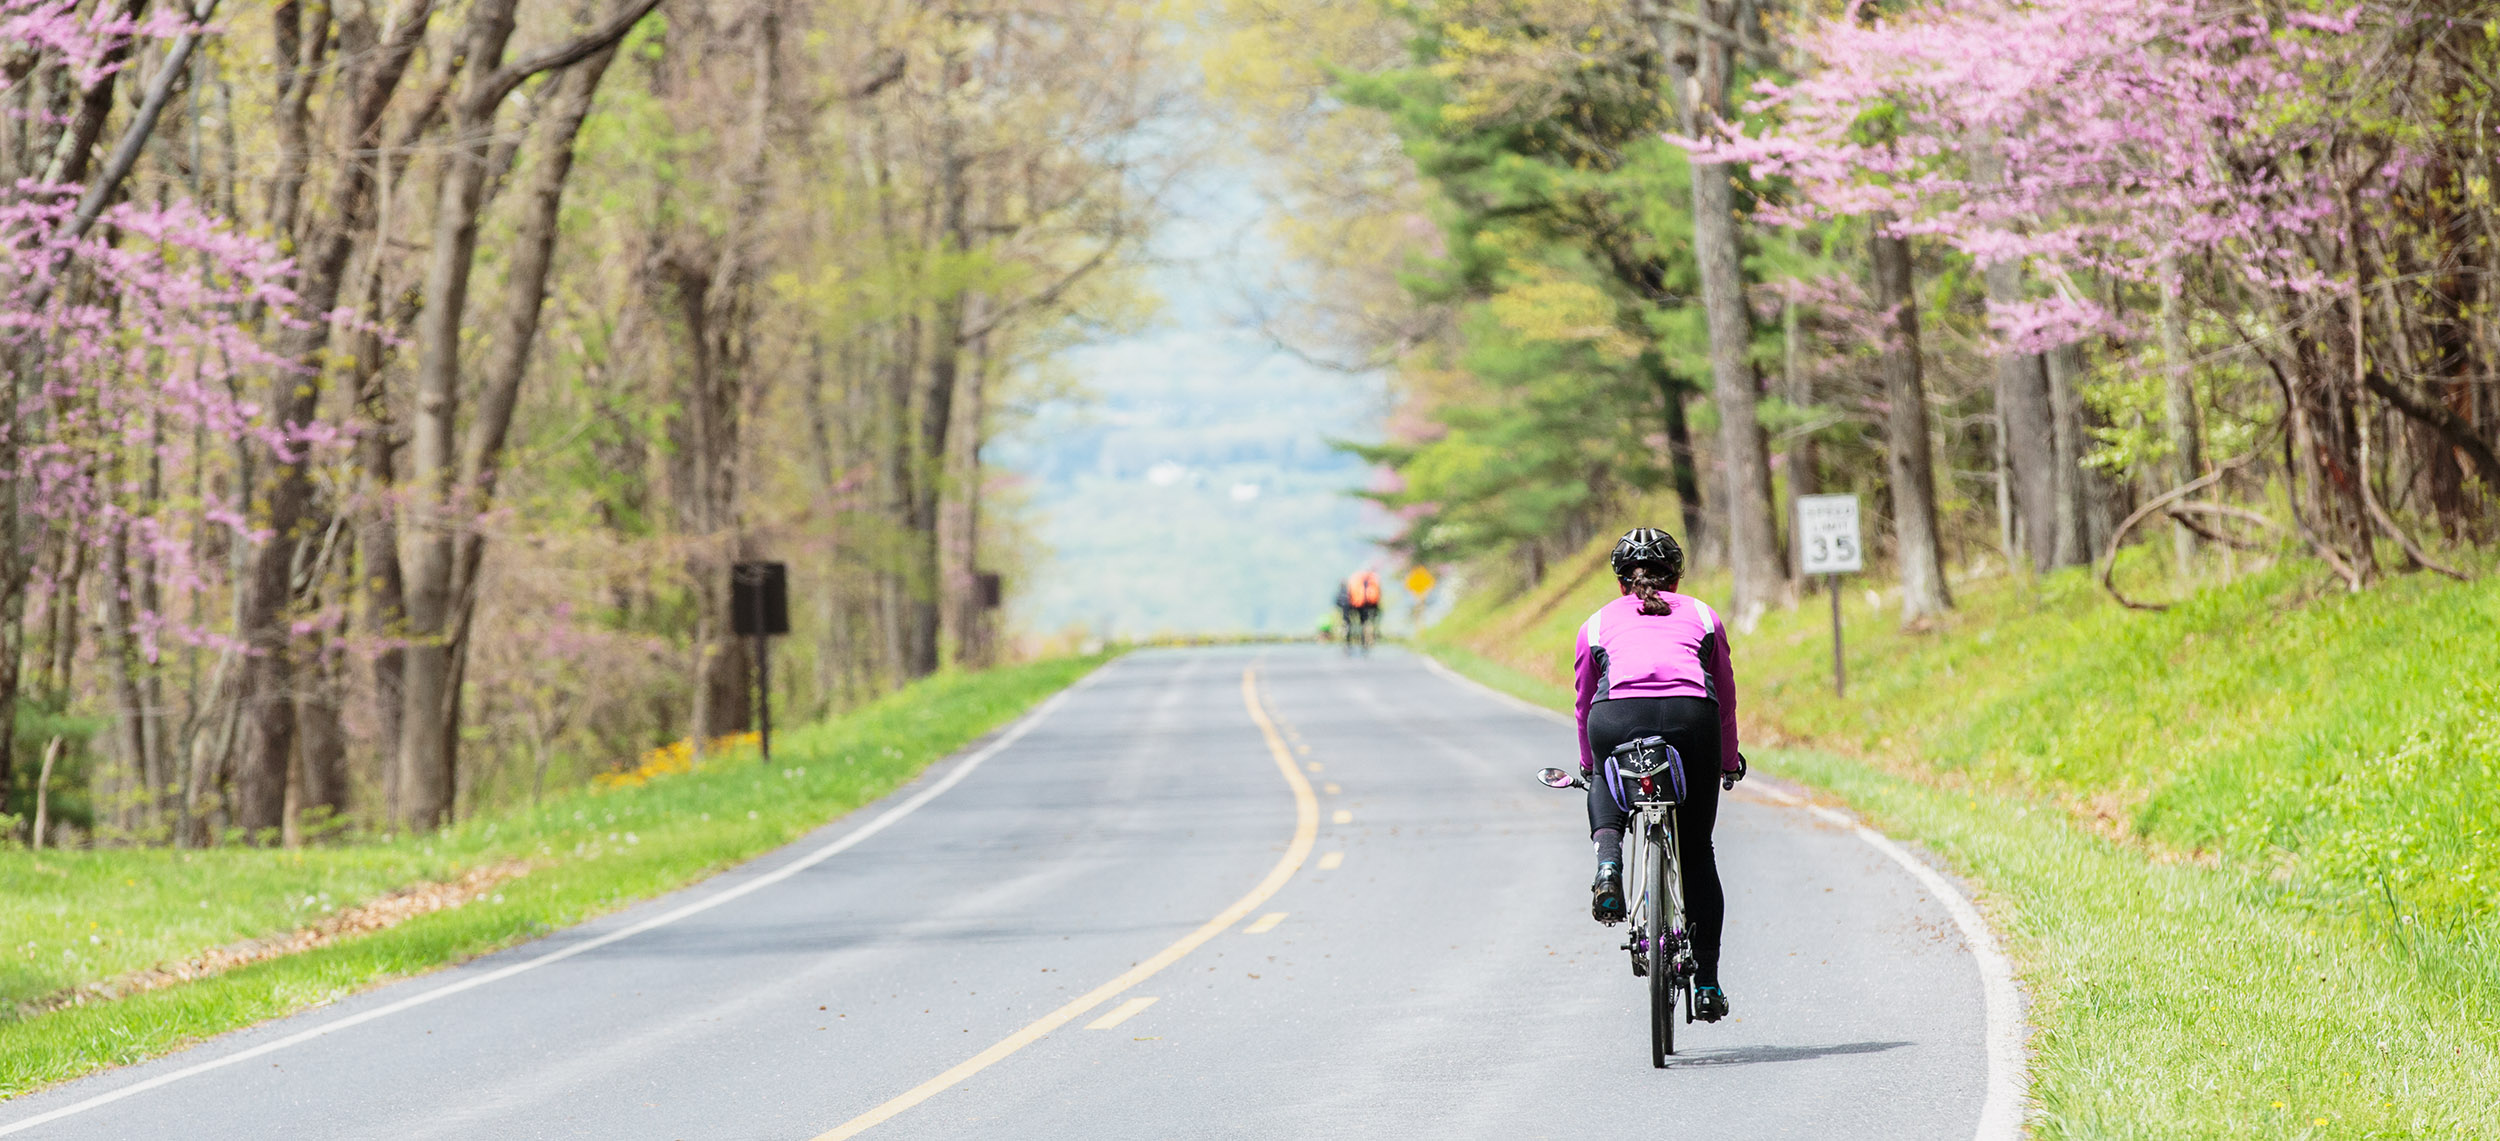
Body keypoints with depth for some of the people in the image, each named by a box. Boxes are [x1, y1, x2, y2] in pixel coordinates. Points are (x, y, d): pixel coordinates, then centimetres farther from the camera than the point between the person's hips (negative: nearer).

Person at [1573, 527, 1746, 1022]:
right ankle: (1706, 984, 13)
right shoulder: (1703, 616, 30)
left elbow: (1585, 704, 37)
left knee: (1606, 784, 35)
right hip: (1690, 718, 0)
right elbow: (1726, 699, 38)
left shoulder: (1598, 623, 28)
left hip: (1616, 719, 0)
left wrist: (1588, 766, 54)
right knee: (1696, 852, 15)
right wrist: (1729, 763, 53)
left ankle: (1607, 863, 5)